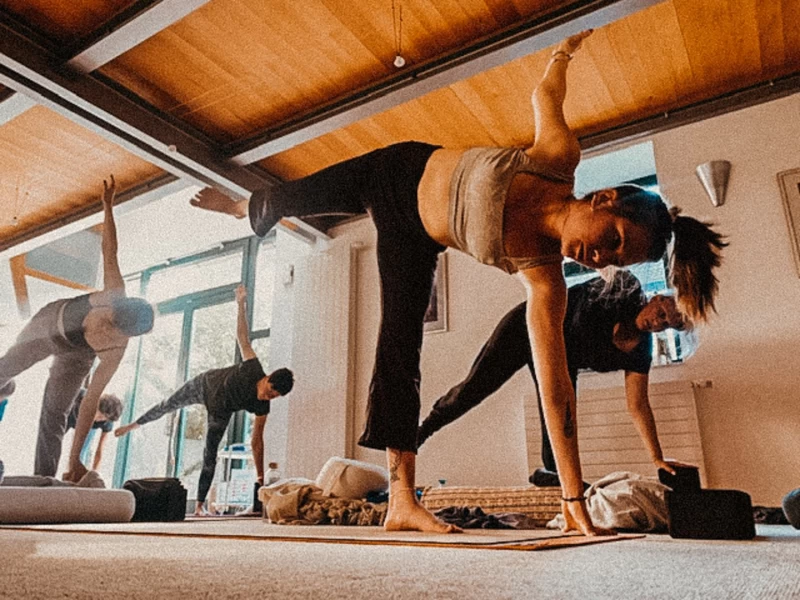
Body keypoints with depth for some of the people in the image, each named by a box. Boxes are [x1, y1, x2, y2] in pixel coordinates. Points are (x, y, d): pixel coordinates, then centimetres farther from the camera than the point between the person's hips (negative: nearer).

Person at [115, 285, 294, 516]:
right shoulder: (253, 369, -38)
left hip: (220, 412, 1)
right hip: (204, 384, -1)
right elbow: (243, 337, -31)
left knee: (210, 455, 1)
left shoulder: (262, 408, -30)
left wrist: (260, 477, -24)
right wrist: (242, 304, -34)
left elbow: (256, 442, -22)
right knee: (167, 406, 19)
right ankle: (133, 425, 52)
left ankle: (200, 504, 16)